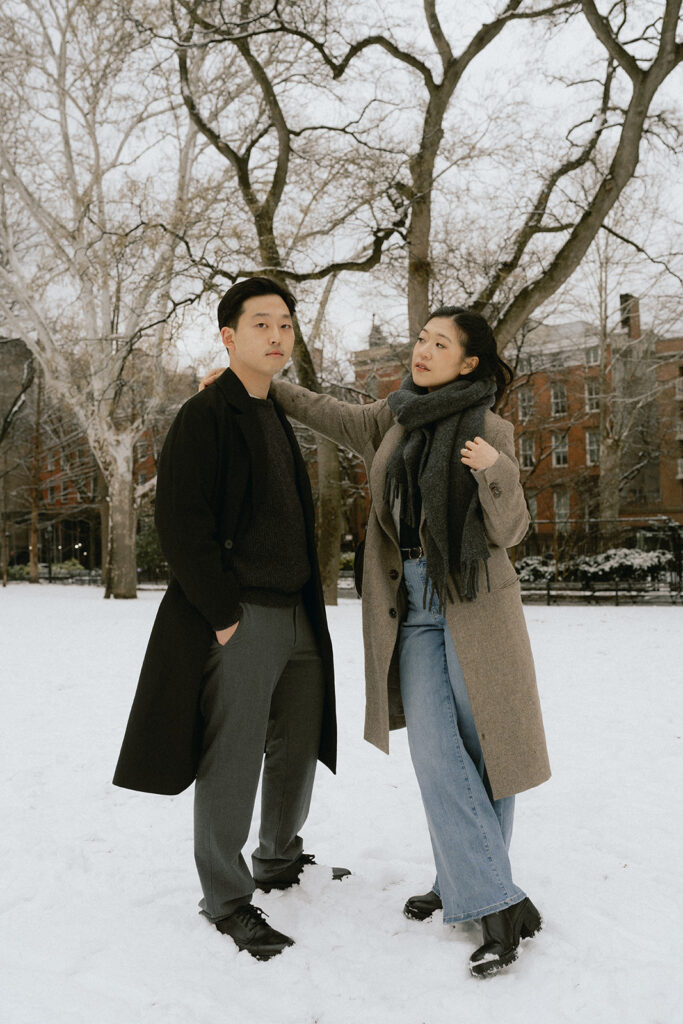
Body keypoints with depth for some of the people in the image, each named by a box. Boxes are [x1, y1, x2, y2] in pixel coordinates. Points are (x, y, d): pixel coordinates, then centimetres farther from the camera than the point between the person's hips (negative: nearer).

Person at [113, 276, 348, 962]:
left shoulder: (276, 418, 17)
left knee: (298, 748, 17)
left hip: (297, 615, 9)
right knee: (233, 760, 1)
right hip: (240, 620, -8)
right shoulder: (206, 415, -9)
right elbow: (179, 520, -17)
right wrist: (224, 613, -18)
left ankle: (280, 861, 37)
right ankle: (226, 898, 18)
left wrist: (310, 605, 15)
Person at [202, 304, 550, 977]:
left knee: (481, 748, 2)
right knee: (436, 752, -5)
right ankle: (497, 903, 5)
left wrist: (495, 471, -25)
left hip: (473, 601, -3)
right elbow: (330, 417, 23)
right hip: (410, 606, 3)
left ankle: (465, 884, 16)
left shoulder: (491, 429, -4)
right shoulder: (394, 419, 8)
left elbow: (508, 530, -7)